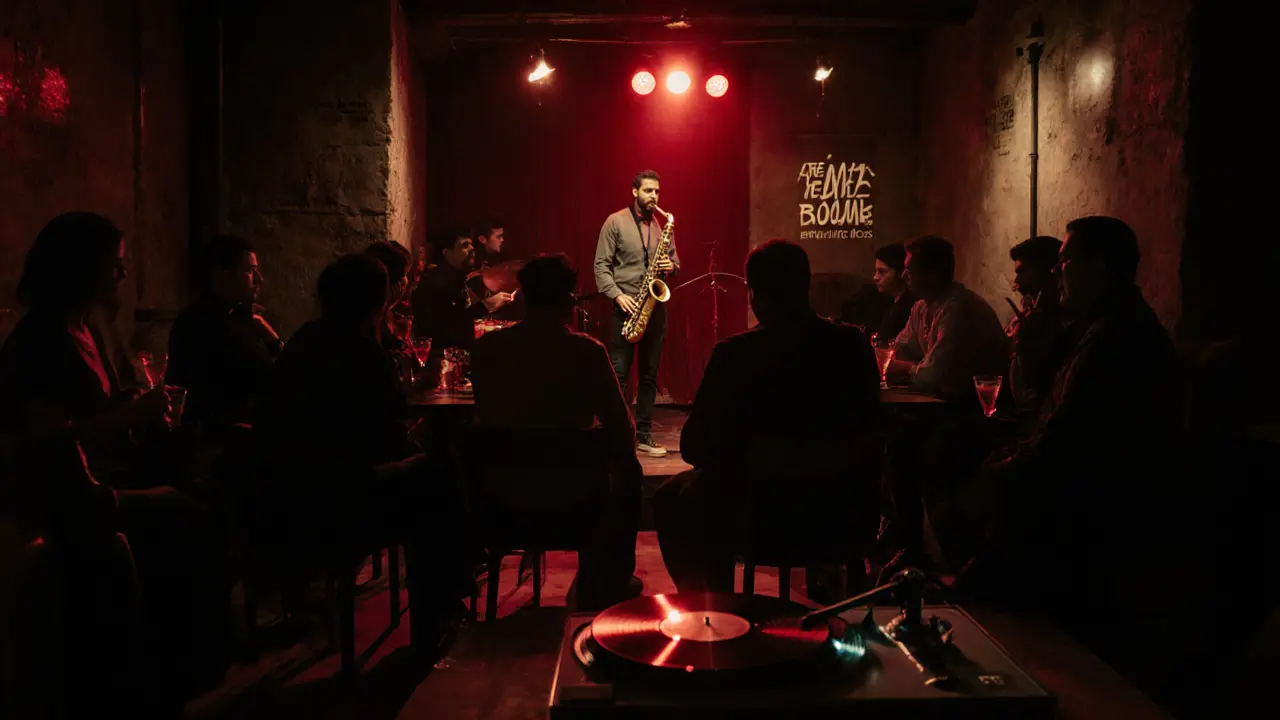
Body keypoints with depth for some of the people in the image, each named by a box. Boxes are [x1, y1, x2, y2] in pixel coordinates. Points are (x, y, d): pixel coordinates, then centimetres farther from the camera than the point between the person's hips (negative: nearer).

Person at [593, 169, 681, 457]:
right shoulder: (615, 222, -2)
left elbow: (675, 261, 16)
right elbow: (601, 265, -5)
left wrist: (671, 266, -8)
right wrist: (617, 295, -17)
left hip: (656, 306, 4)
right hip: (626, 306, -4)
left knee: (649, 374, 7)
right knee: (618, 374, -5)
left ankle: (643, 434, 14)